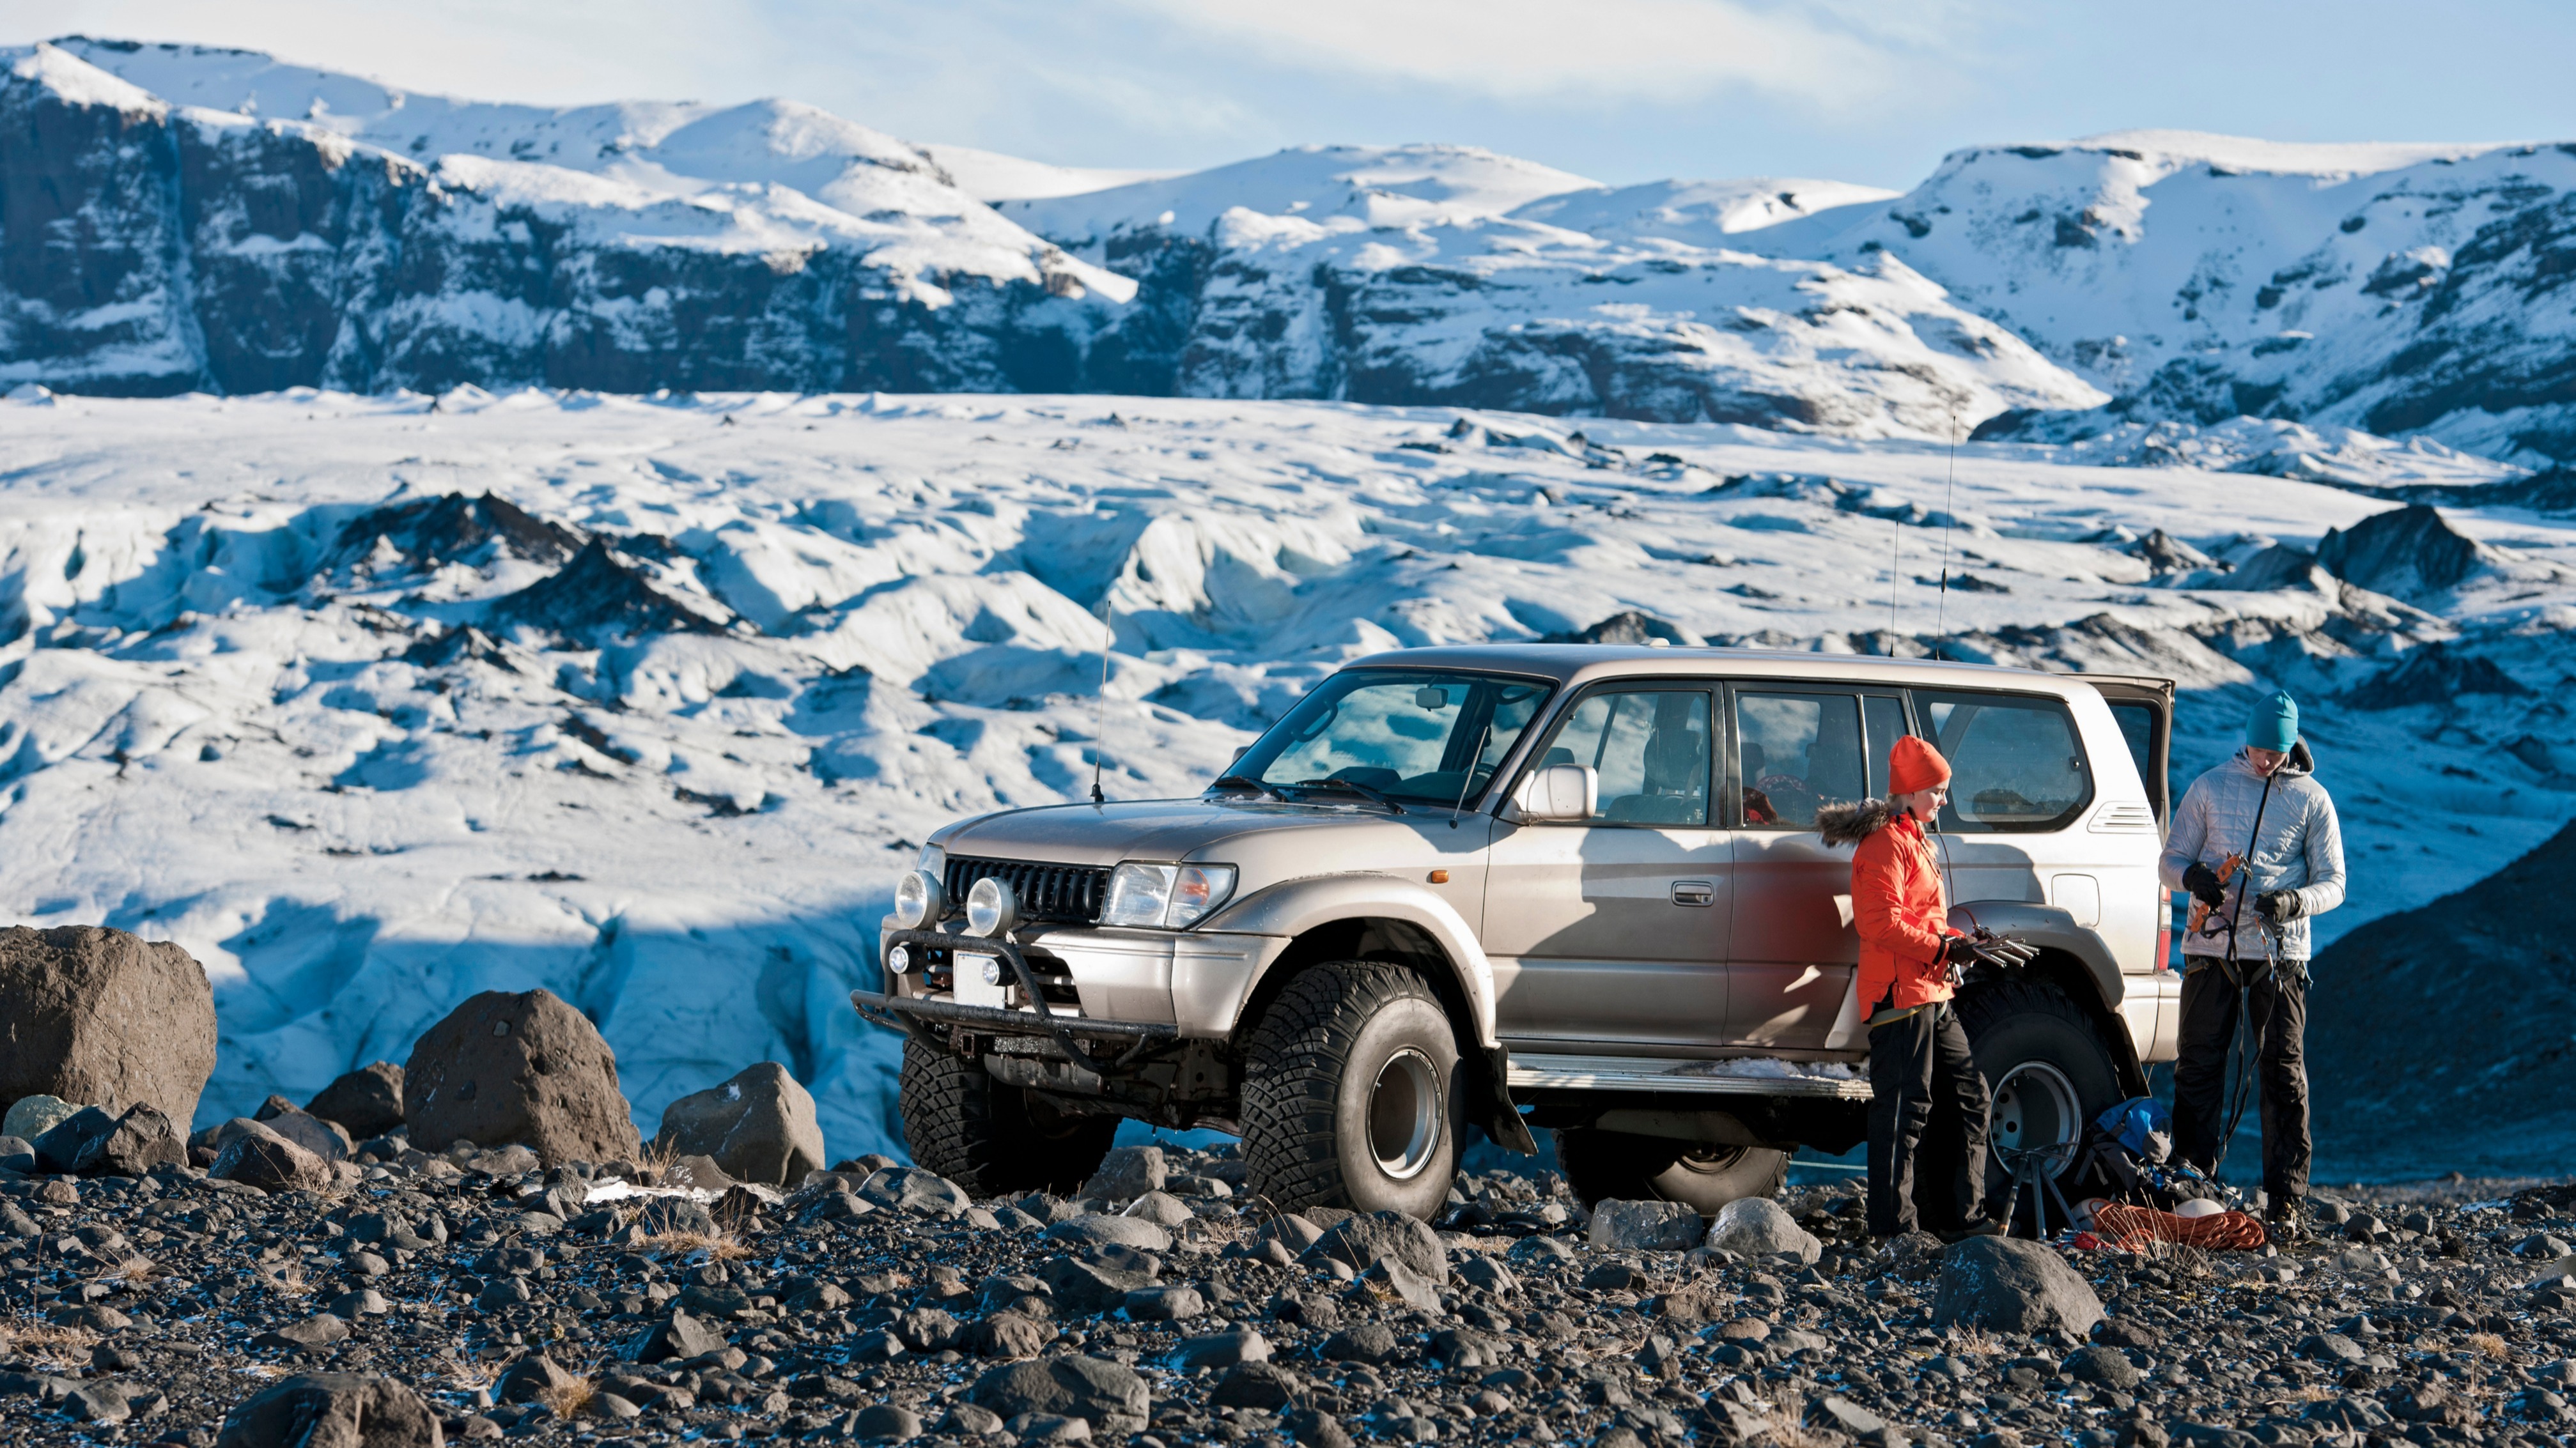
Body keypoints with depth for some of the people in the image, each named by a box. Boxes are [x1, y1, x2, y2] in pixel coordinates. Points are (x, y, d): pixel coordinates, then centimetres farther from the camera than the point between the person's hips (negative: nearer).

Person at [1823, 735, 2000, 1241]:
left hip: (1932, 995, 11)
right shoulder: (1886, 843, -11)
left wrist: (1953, 942, 12)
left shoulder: (1913, 840, 22)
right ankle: (1893, 1227, -8)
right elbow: (1883, 923, -20)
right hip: (1900, 991, -11)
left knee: (1967, 1095, 12)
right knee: (1905, 1107, -10)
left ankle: (1963, 1216, 18)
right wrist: (1943, 948, -20)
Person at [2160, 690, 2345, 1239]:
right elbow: (2172, 859, 12)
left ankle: (2287, 1202, -3)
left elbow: (2333, 883, 6)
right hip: (2211, 946, 1)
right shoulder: (2209, 787, 11)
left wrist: (2294, 901, -16)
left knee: (2284, 1073, -4)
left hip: (2279, 951, -1)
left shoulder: (2311, 799, 8)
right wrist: (2194, 876, -13)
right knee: (2198, 1068, 1)